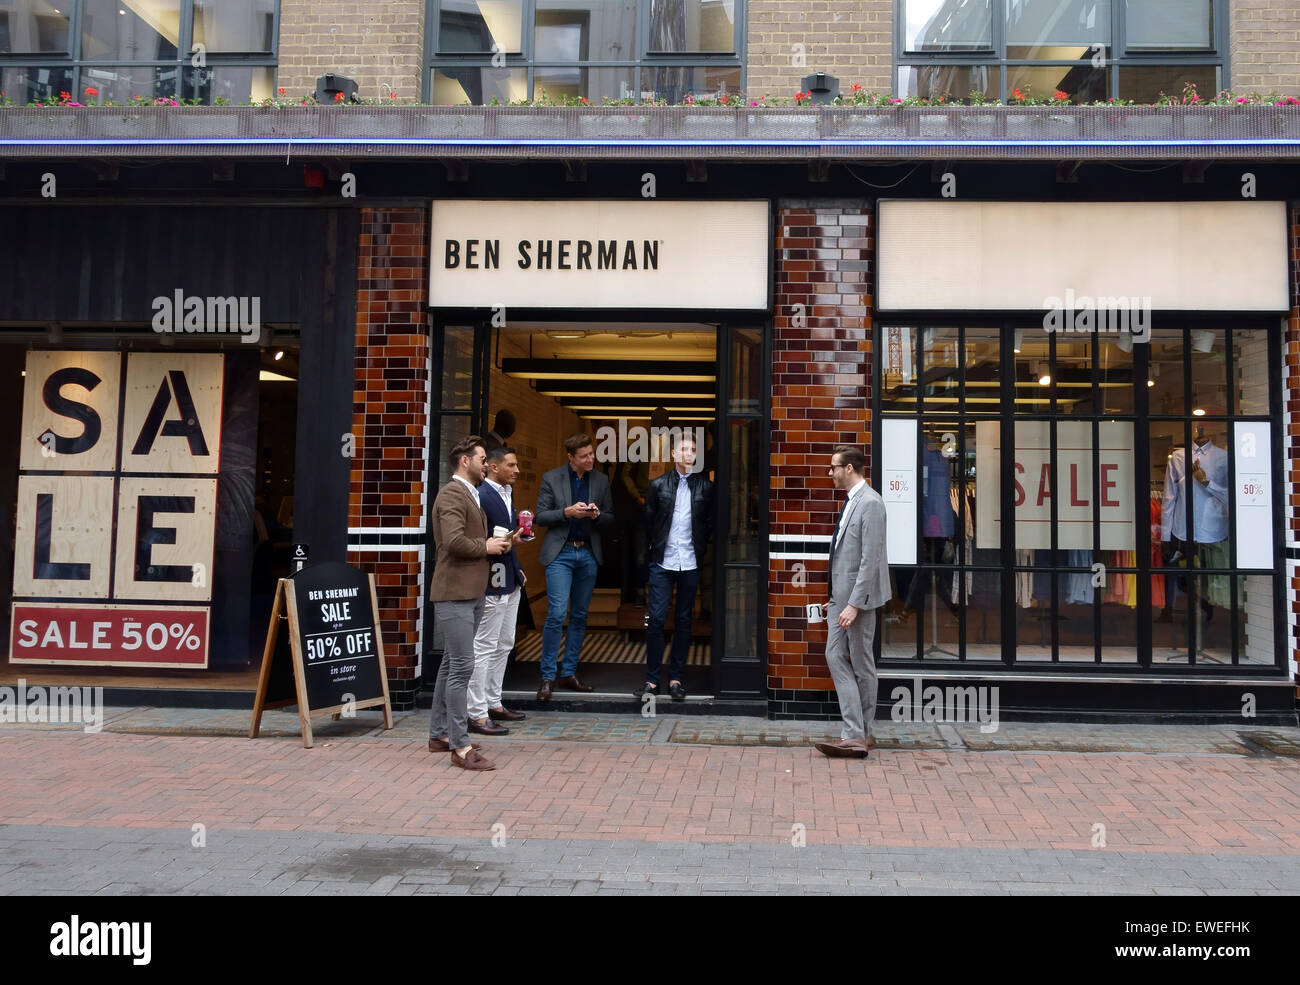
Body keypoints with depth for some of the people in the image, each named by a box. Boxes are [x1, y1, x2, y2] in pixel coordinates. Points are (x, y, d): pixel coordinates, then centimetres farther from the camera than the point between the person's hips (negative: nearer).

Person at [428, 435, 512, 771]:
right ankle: (460, 746, -5)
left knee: (451, 665, 16)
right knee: (461, 667, -9)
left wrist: (497, 543, 9)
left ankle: (439, 734, 26)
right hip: (454, 594, -11)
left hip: (471, 592, 11)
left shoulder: (470, 494, 19)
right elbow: (454, 541, -26)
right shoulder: (452, 494, -13)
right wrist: (486, 546, -12)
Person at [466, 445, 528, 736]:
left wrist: (518, 569, 15)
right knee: (484, 647, -3)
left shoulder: (507, 493, 14)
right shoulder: (481, 496, -16)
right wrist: (506, 541, -25)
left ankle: (494, 703, 29)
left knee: (504, 645, 17)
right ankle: (477, 714, 5)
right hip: (492, 583, -10)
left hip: (510, 581, 10)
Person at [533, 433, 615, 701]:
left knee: (579, 616, 8)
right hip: (560, 553, -4)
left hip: (588, 554, 4)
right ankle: (548, 677, -1)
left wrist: (597, 515, -10)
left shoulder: (601, 481, 8)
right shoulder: (551, 478, -1)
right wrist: (568, 512, -17)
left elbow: (610, 518, 13)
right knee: (556, 614, -11)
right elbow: (541, 517, -2)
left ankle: (569, 673, 17)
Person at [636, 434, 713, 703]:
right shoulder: (658, 485, 4)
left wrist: (701, 551, 3)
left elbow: (711, 524, 7)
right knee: (656, 619, -3)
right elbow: (648, 522, 8)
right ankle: (652, 679, 6)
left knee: (684, 621, 8)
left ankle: (676, 678, 17)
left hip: (690, 564, 1)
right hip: (662, 563, 0)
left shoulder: (706, 487, 4)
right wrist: (653, 551, 6)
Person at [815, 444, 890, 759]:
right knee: (836, 657, 4)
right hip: (840, 595, 9)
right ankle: (855, 734, 6)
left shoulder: (870, 503, -15)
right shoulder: (851, 501, 15)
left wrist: (854, 604, -23)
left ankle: (860, 735, 12)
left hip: (858, 596, -9)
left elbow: (870, 559, -20)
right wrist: (836, 598, 17)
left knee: (861, 665, 2)